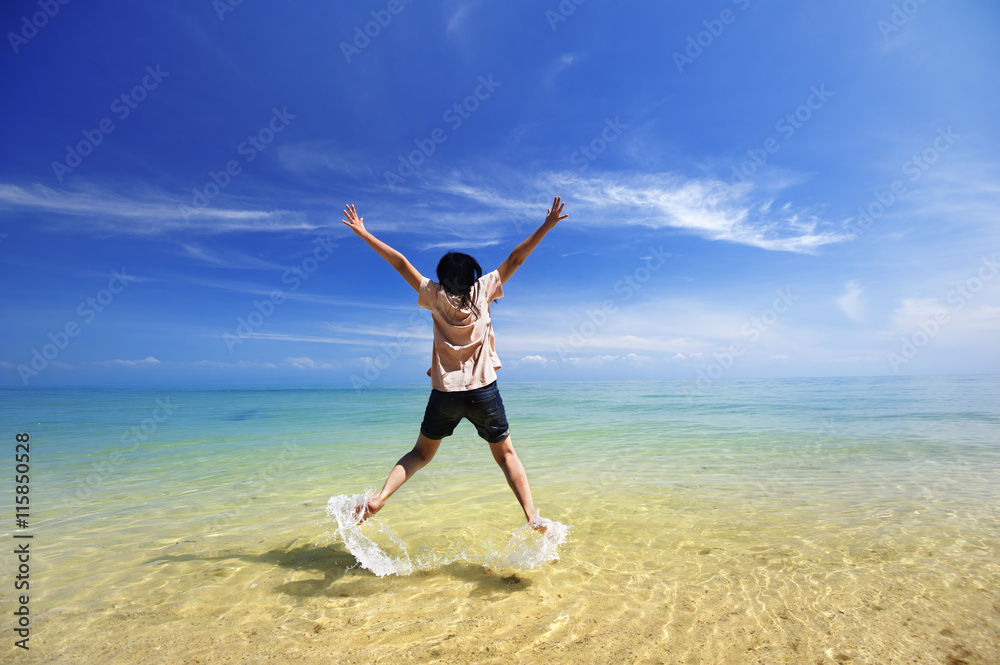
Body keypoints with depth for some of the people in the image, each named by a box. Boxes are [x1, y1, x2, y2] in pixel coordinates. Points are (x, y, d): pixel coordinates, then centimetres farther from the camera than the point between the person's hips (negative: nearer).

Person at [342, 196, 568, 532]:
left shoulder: (435, 296, 2)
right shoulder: (482, 290, 2)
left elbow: (401, 263, 7)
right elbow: (515, 259, 4)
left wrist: (363, 233, 13)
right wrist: (546, 226, 9)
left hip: (445, 393, 1)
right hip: (484, 391, 0)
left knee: (421, 453, 19)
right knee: (506, 454, 14)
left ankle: (379, 497, 4)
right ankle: (532, 516, 5)